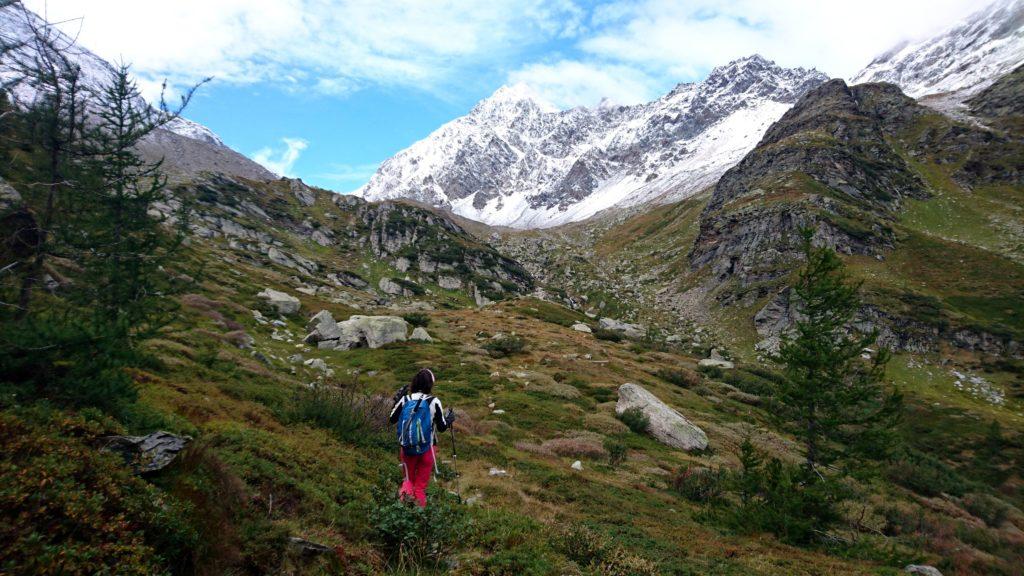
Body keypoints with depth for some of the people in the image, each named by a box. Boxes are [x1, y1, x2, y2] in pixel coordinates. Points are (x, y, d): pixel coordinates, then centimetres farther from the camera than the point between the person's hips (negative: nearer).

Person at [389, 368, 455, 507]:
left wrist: (397, 401, 16)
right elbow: (442, 427, -6)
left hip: (407, 448, 2)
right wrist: (449, 419, 14)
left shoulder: (404, 400, -9)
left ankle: (406, 490, -7)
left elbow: (392, 420, 4)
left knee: (409, 477, 21)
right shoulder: (433, 402, -15)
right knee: (421, 482, 17)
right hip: (426, 449, -2)